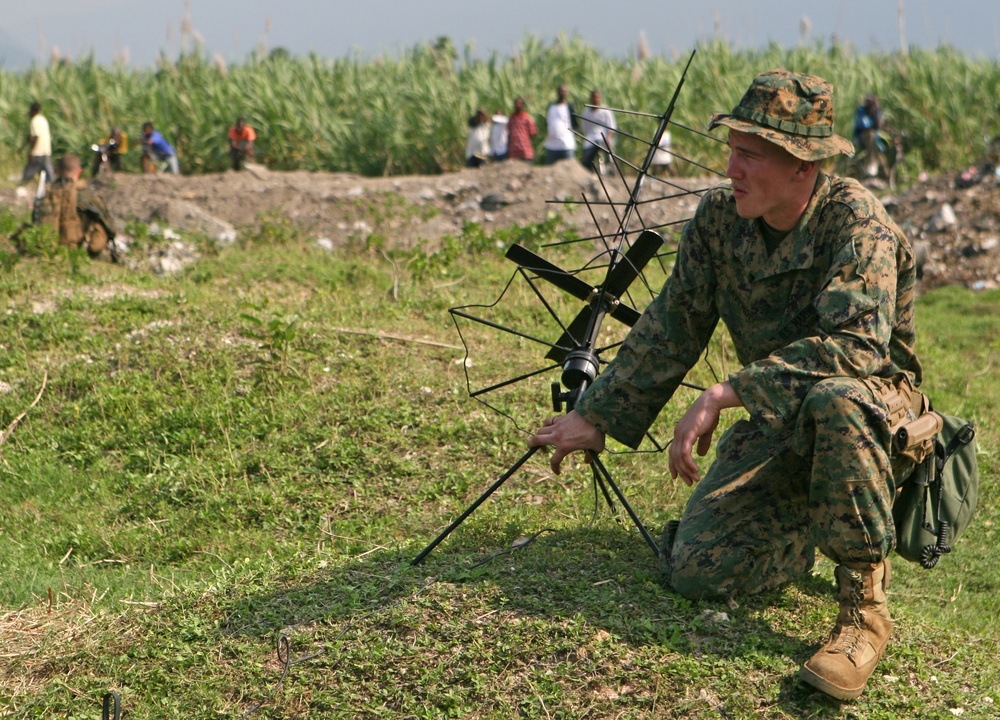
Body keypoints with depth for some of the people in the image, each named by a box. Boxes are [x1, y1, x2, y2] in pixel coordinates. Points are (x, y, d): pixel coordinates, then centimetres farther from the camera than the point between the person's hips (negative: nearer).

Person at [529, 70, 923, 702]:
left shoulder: (854, 218, -23)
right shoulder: (719, 217, -5)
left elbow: (858, 343, -36)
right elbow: (670, 331, 5)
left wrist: (724, 395, -38)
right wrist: (595, 417, 6)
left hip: (873, 403, -5)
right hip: (778, 425, 5)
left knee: (832, 401, -42)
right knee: (695, 569, -12)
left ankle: (866, 607, -25)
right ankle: (819, 524, 19)